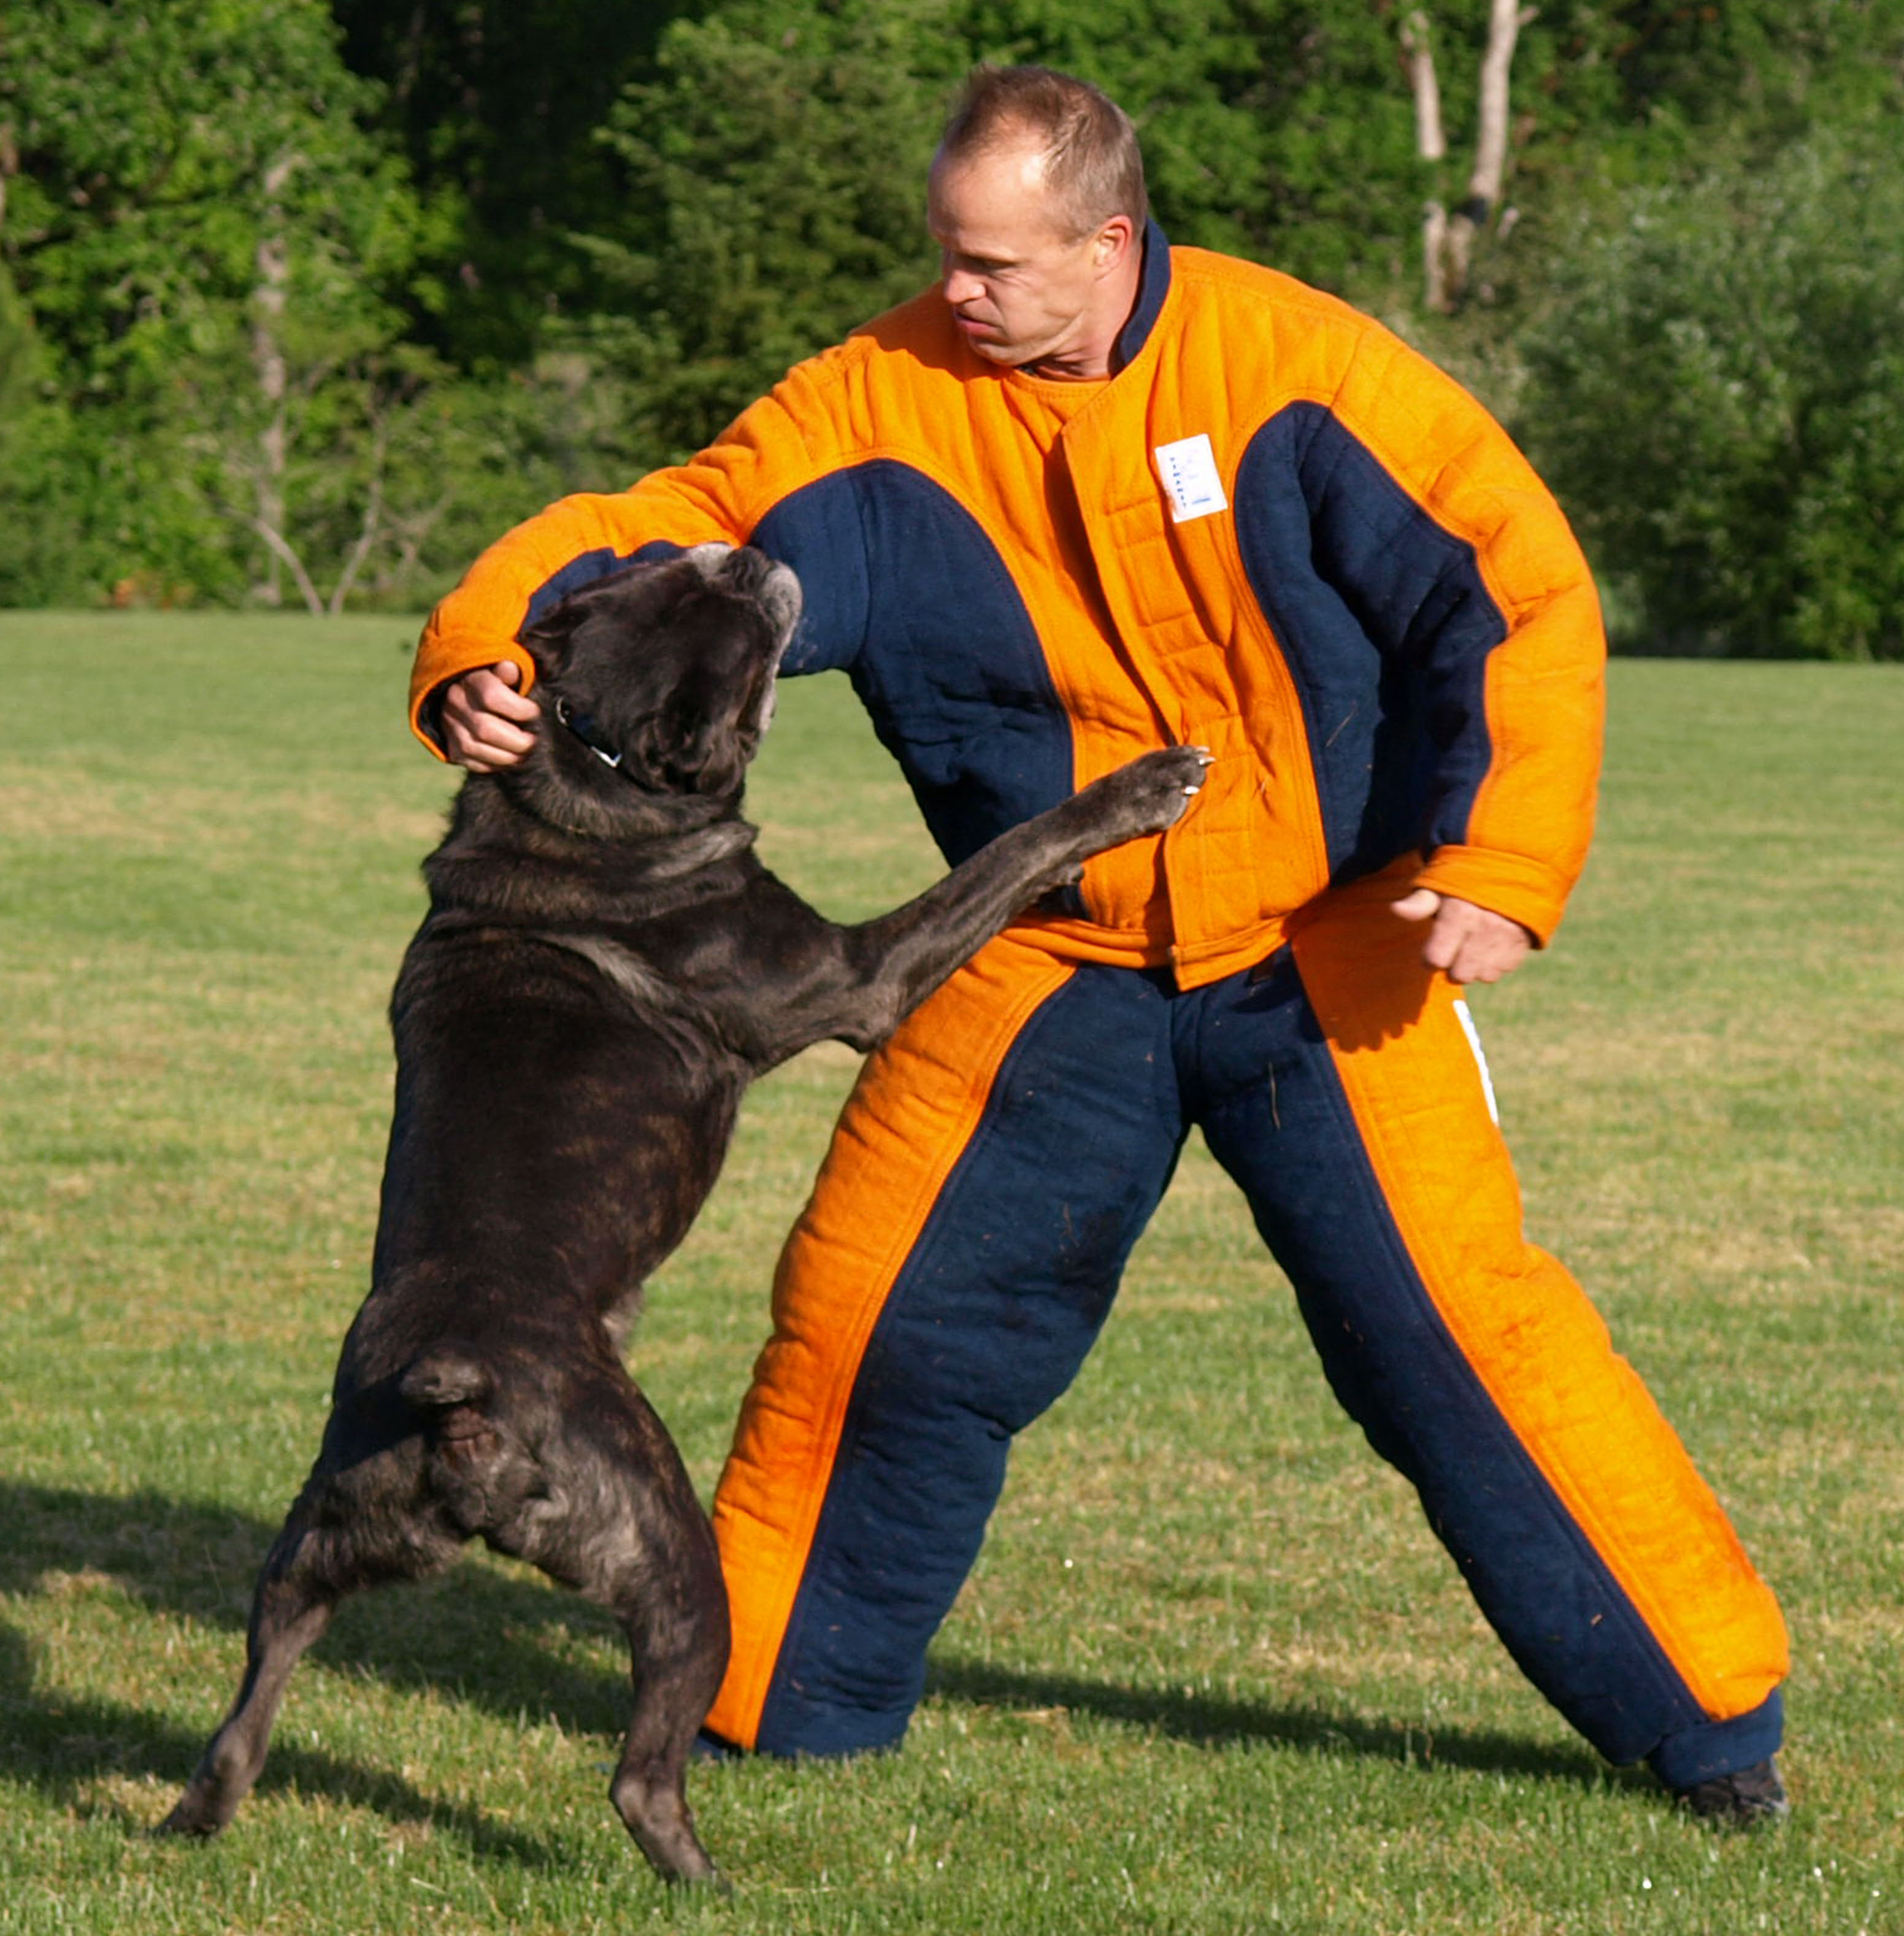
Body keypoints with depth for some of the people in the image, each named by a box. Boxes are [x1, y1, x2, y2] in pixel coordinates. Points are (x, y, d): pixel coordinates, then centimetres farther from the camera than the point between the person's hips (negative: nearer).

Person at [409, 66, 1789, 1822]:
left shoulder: (1294, 367, -15)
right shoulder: (882, 404, -10)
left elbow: (1522, 591, -11)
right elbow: (664, 542, -13)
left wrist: (1502, 863, -20)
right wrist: (486, 654, -33)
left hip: (1324, 948, -2)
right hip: (1053, 954, 3)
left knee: (1456, 1316, -8)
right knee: (873, 1311, -1)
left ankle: (1706, 1710, 5)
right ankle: (771, 1699, 19)